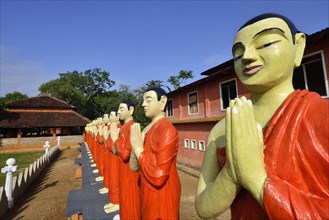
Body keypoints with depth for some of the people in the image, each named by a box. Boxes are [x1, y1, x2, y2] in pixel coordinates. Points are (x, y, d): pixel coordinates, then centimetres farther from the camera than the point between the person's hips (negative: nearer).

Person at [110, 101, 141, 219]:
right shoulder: (124, 126, 5)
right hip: (124, 168, 9)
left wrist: (115, 138, -20)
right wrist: (114, 137, 0)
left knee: (130, 199, 10)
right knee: (125, 197, 25)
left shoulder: (131, 126, -24)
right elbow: (116, 151, 13)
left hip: (130, 170, -9)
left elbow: (126, 154, -29)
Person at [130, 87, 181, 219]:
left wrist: (138, 147, -22)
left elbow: (158, 176, -28)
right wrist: (137, 146, -9)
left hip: (161, 195, -8)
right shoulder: (149, 128, 3)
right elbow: (135, 167, 8)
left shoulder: (167, 130, -25)